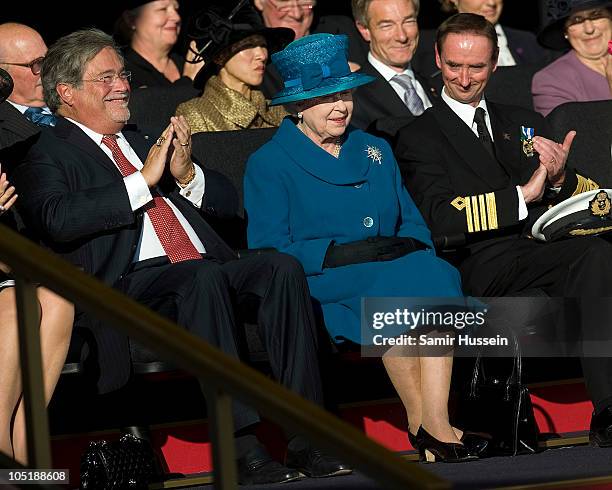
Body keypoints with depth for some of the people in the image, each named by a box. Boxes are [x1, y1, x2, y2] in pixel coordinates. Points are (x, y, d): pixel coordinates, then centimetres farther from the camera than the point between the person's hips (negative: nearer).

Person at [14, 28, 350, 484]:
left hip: (207, 272, 6)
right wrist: (143, 180, -12)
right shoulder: (48, 155, 9)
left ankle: (304, 436, -26)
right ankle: (242, 446, -38)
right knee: (204, 277, -36)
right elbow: (57, 219, -14)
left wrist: (186, 173, 5)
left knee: (282, 267, -22)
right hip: (129, 284, -6)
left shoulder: (142, 142, 29)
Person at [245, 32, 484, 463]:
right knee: (394, 287, -33)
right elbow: (270, 250, -5)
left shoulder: (375, 151, 22)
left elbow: (412, 223, 20)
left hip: (392, 271, 4)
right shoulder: (269, 165, 5)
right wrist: (341, 253, -16)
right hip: (318, 285, -4)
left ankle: (437, 421, -38)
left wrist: (410, 246, -4)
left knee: (433, 275, -30)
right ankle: (420, 422, -21)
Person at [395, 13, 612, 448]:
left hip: (546, 250, 4)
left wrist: (560, 179, -2)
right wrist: (523, 195, -11)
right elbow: (439, 219, -6)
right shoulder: (420, 138, 10)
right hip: (484, 269, -4)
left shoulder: (525, 123, 27)